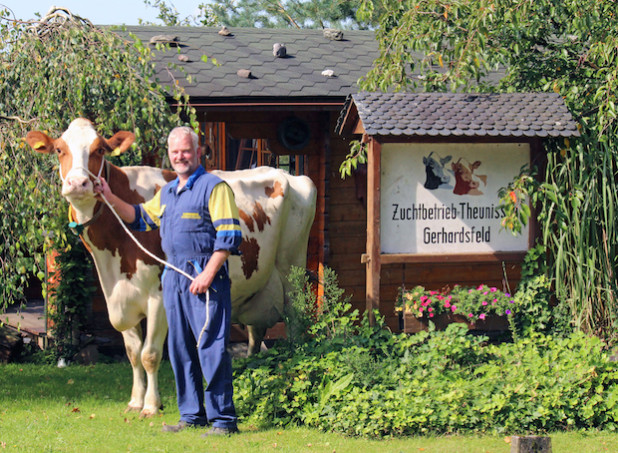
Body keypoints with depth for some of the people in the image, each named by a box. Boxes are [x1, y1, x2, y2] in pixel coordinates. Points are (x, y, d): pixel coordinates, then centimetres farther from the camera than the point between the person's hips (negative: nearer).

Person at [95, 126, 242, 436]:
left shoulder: (214, 187, -5)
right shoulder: (167, 193, 20)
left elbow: (229, 236, -11)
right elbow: (140, 218, 33)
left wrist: (208, 274, -18)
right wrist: (110, 197, 20)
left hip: (205, 275, -8)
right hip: (173, 277, 8)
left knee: (212, 348, -9)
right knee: (179, 349, 10)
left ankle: (223, 419, -7)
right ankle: (192, 416, 17)